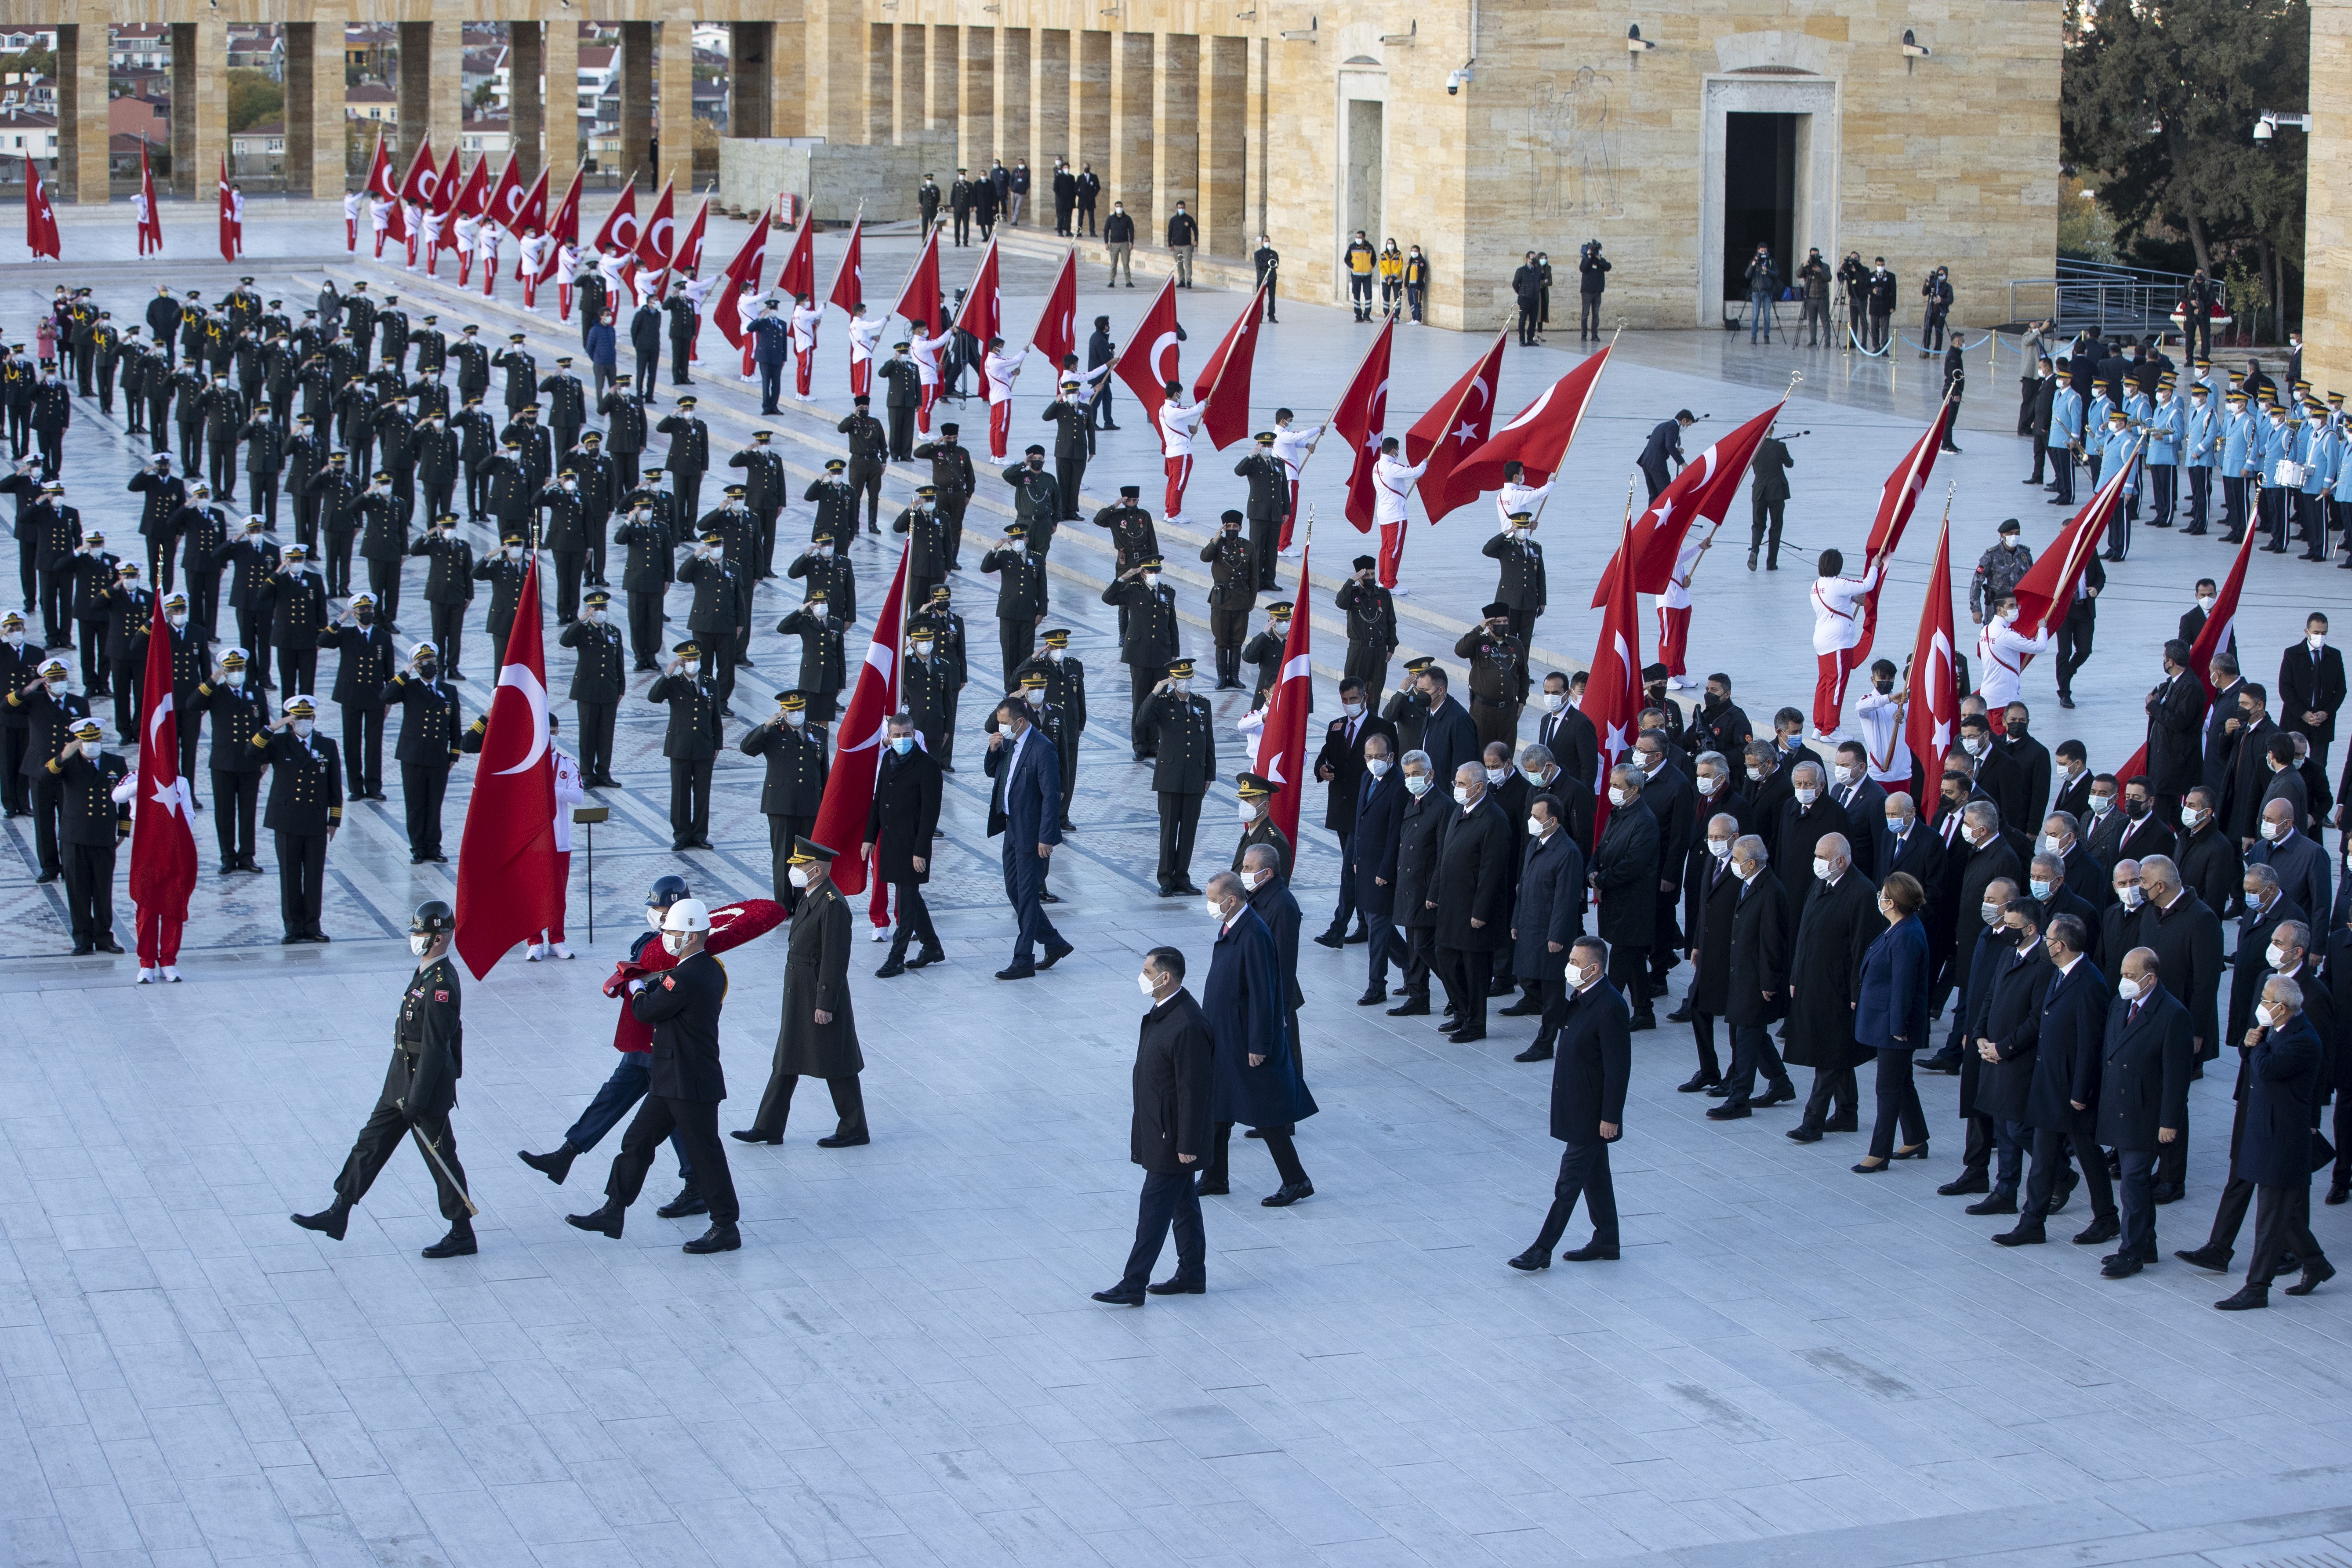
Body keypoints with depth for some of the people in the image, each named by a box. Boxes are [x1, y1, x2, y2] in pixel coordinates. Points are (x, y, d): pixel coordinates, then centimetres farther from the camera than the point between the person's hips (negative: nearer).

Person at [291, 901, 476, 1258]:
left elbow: (435, 1048, -25)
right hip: (401, 1081, 10)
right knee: (371, 1144, 14)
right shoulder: (426, 973, 7)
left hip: (427, 1086, -10)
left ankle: (462, 1235, 13)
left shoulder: (441, 985, -24)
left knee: (441, 1158, 2)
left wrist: (416, 1101, -23)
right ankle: (339, 1214, 22)